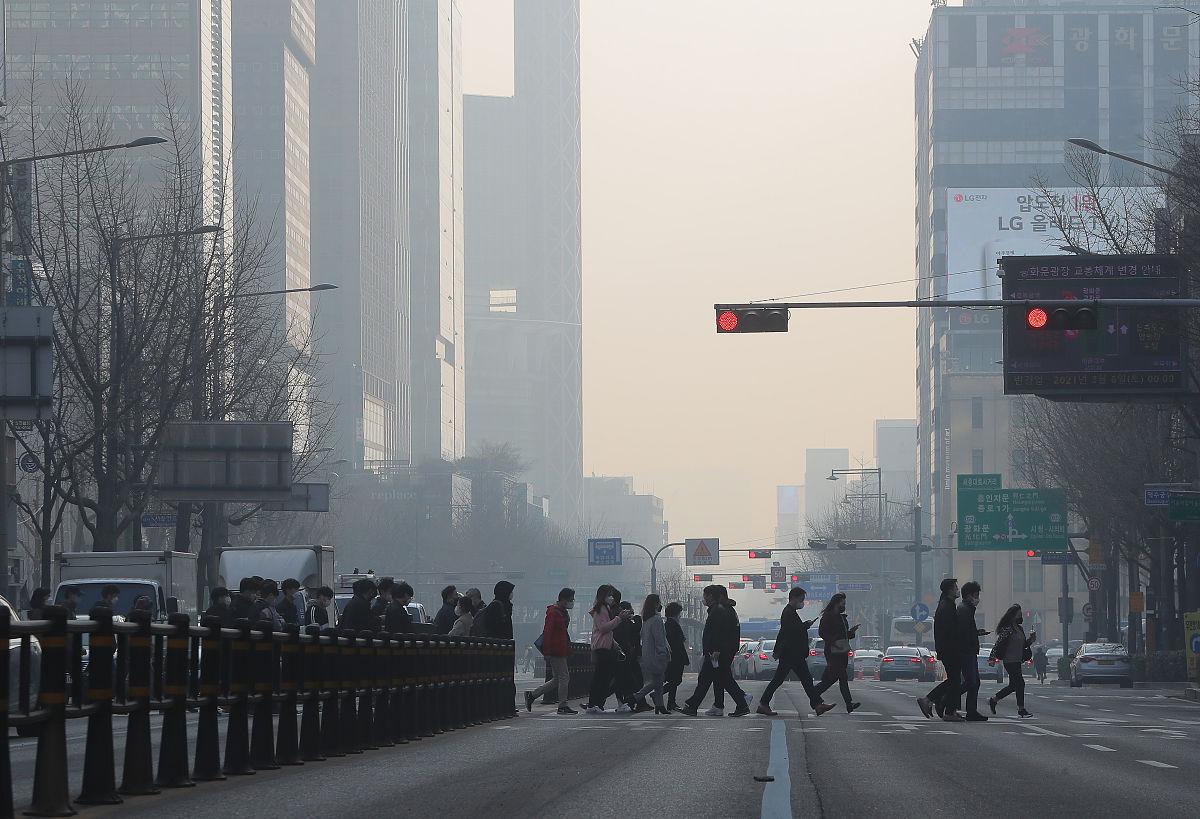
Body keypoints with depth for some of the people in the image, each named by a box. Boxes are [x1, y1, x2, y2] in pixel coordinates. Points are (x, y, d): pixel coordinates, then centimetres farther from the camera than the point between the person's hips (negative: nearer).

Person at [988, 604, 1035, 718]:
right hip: (1010, 661, -9)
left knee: (1013, 685, 15)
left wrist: (1031, 640, 4)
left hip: (1017, 661, 9)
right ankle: (1021, 710, -5)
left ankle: (993, 700, 28)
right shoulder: (1007, 629, -13)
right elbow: (998, 644, -15)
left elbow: (1023, 645, 22)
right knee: (1020, 683, -10)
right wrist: (992, 658, -21)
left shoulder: (1020, 629, 14)